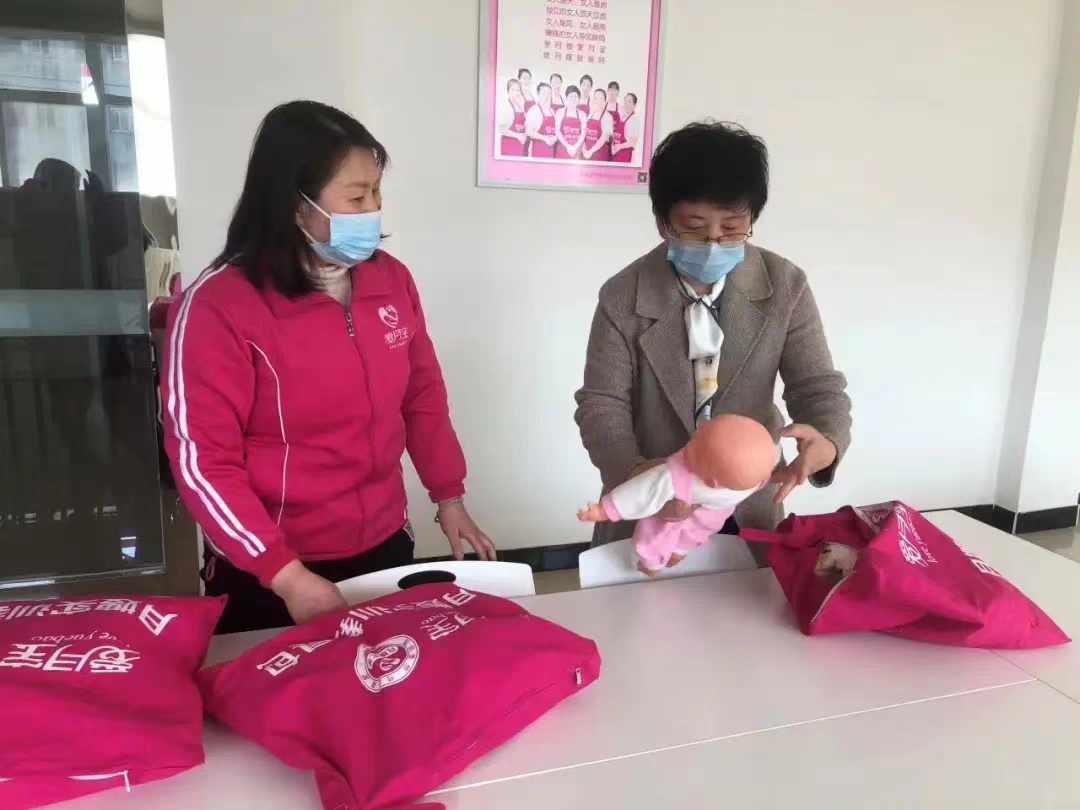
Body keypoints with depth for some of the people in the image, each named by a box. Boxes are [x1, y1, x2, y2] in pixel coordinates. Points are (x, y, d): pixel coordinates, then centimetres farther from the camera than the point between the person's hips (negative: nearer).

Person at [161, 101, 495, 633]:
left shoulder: (391, 280, -2)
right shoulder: (218, 305, -17)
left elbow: (422, 395, 9)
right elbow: (203, 462, -16)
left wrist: (449, 496, 8)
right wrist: (287, 575, -20)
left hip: (384, 548, 5)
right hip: (267, 577, -4)